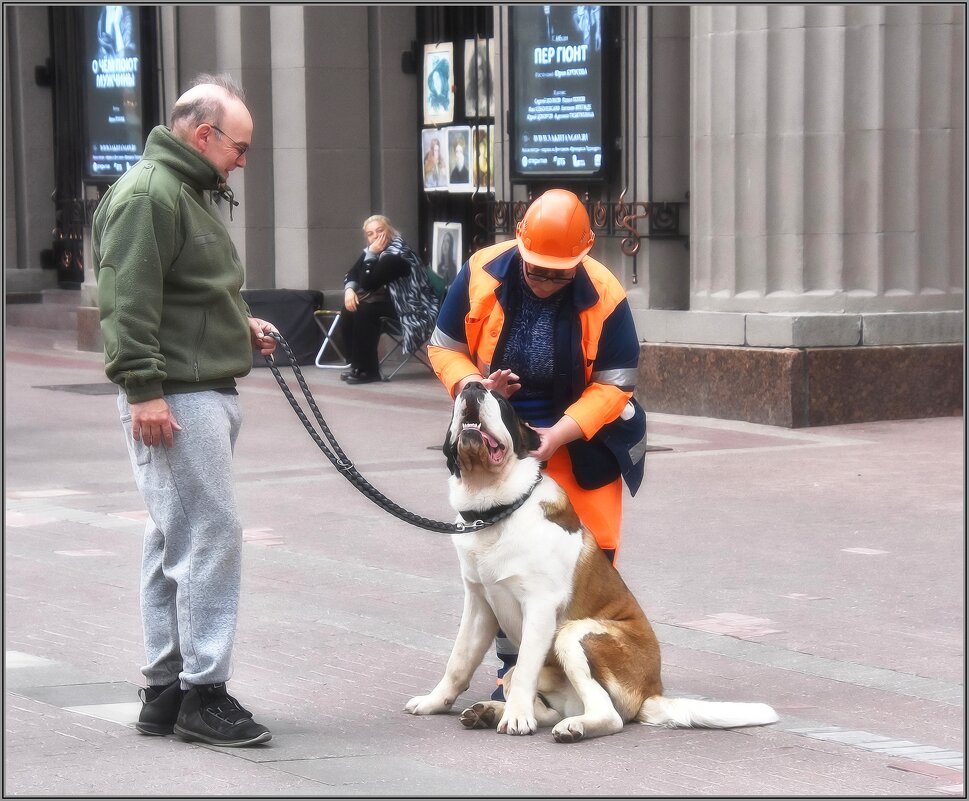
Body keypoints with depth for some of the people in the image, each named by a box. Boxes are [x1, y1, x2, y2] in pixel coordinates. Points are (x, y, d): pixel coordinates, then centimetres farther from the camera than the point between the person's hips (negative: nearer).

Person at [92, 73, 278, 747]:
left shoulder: (194, 192, 21)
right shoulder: (148, 195, -13)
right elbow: (127, 301, -20)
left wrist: (242, 326, 17)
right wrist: (143, 388, -24)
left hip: (210, 394, 11)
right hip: (175, 401, -11)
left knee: (178, 542, 12)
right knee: (210, 537, -11)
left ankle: (165, 691, 17)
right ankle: (203, 692, -6)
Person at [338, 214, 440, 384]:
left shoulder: (396, 253, -21)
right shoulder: (374, 249, 5)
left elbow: (368, 284, -24)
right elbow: (352, 274, 8)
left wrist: (371, 255, -23)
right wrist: (349, 289, -12)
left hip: (412, 310, -9)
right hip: (391, 300, 9)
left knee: (365, 310, -26)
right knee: (350, 308, -4)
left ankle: (368, 370, -19)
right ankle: (356, 365, 1)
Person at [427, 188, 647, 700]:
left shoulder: (605, 296, -19)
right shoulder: (481, 275, -14)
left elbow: (614, 384, -14)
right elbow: (444, 347, -3)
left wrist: (559, 434, -26)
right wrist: (473, 384, -23)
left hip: (582, 441, -2)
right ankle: (513, 669, 17)